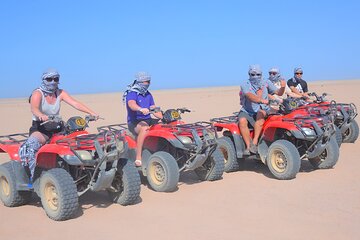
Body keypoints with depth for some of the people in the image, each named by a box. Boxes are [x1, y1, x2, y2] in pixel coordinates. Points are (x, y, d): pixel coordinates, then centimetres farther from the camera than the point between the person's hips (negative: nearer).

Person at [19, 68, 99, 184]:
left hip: (56, 128, 5)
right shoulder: (37, 93, -7)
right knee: (30, 146, -35)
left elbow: (75, 103, -8)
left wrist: (91, 112, -24)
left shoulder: (60, 93, 5)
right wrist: (41, 116, -52)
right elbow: (34, 108, -28)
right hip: (40, 128, -4)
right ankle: (33, 176, -27)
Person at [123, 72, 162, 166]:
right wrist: (141, 109, -52)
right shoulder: (132, 93, -8)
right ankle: (138, 158, -40)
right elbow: (132, 105, -30)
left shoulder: (148, 95, 16)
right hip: (134, 122, -7)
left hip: (148, 120, 7)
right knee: (145, 128, -40)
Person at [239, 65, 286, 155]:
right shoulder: (245, 84, -6)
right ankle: (248, 146, -27)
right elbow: (250, 96, -24)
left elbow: (278, 93, 4)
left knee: (260, 113, -35)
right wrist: (261, 100, -42)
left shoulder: (266, 83, 6)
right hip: (247, 111, -1)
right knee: (242, 121, -33)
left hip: (262, 110, 1)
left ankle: (255, 142, -37)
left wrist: (282, 87, -19)